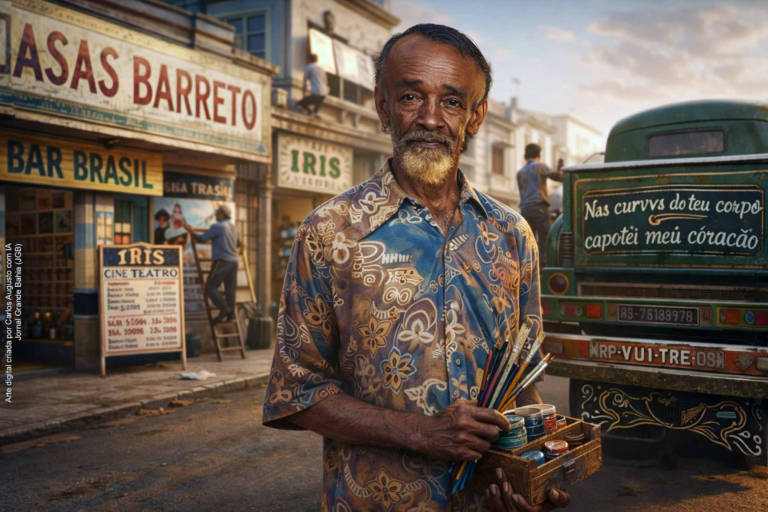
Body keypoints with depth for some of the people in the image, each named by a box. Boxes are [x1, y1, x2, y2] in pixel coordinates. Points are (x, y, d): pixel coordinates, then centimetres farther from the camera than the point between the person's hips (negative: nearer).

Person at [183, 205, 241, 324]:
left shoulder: (218, 227, -9)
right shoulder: (234, 227, 16)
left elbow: (202, 238, -8)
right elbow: (238, 244, 31)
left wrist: (190, 230, 6)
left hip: (222, 261, -8)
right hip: (233, 261, 8)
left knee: (210, 287, -6)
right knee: (230, 289, 7)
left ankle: (224, 308, -20)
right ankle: (231, 315, 6)